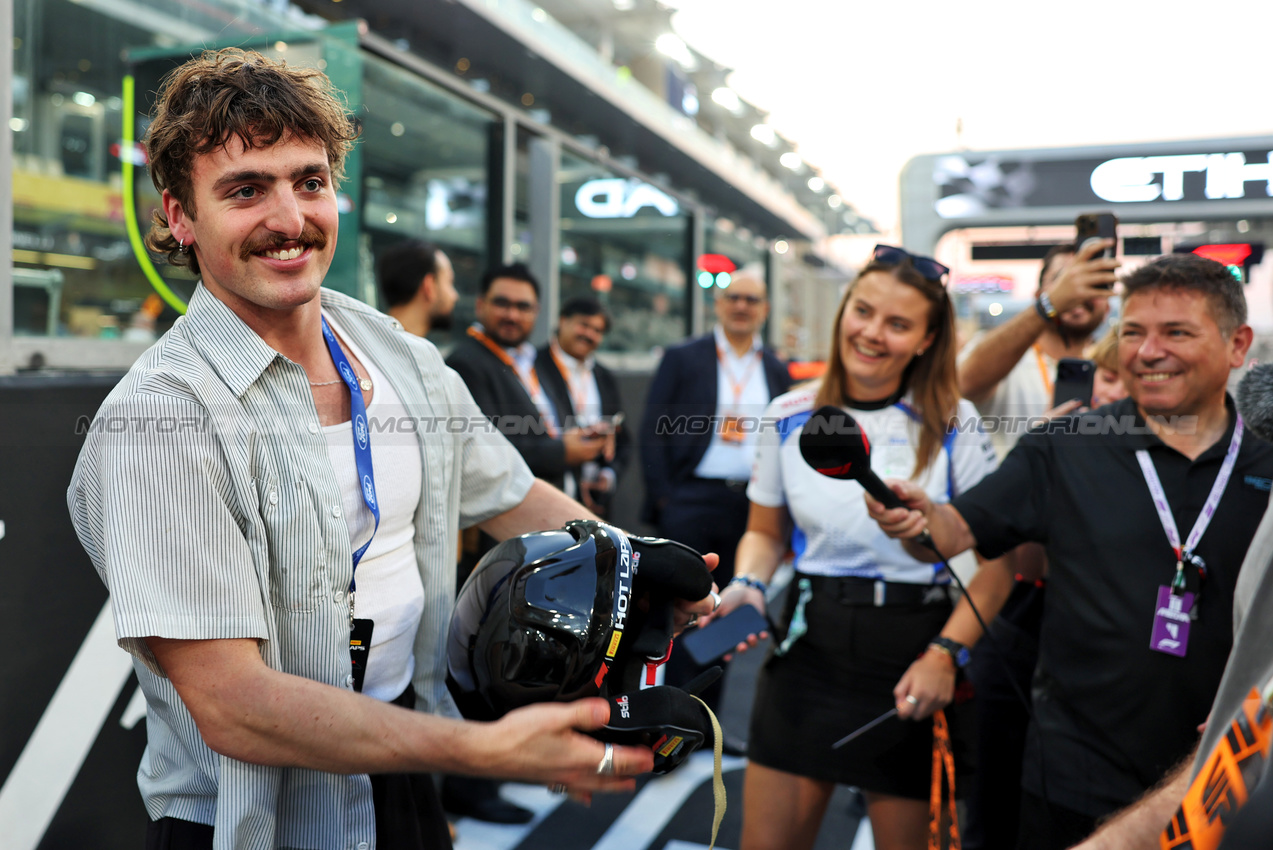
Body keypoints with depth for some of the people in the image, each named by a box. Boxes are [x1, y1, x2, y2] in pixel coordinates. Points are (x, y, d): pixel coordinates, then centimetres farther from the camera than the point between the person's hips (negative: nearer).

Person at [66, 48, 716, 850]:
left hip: (404, 783, 6)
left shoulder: (409, 361, 0)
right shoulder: (159, 417, -22)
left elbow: (517, 500, 11)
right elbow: (231, 707, -25)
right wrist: (483, 749, -28)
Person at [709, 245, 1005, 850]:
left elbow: (998, 559, -5)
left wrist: (945, 652, -15)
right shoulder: (789, 417, 1)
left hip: (910, 653, -1)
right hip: (808, 644, 2)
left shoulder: (952, 424, -5)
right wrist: (747, 585, -6)